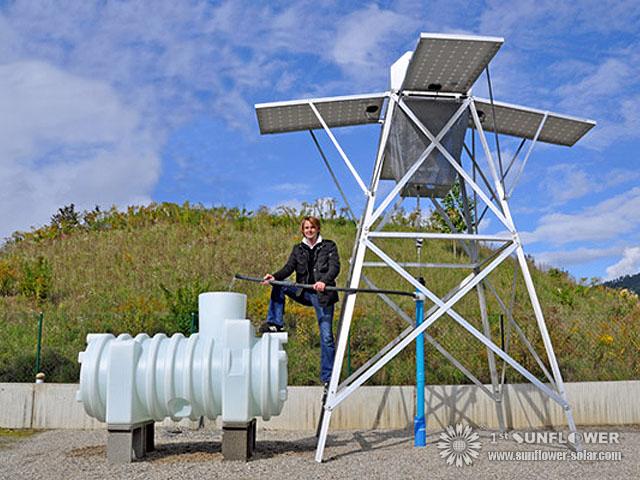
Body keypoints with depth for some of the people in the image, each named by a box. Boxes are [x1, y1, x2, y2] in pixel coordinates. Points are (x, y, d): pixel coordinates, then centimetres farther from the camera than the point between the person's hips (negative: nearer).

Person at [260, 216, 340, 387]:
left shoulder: (329, 246, 1)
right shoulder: (298, 249, 12)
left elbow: (335, 267, -12)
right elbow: (289, 268, 2)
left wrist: (324, 281, -31)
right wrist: (274, 276, -18)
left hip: (323, 295, -4)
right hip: (304, 292, 4)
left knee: (326, 337, -5)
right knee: (278, 287, -13)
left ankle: (328, 377, 2)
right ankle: (275, 323, -7)